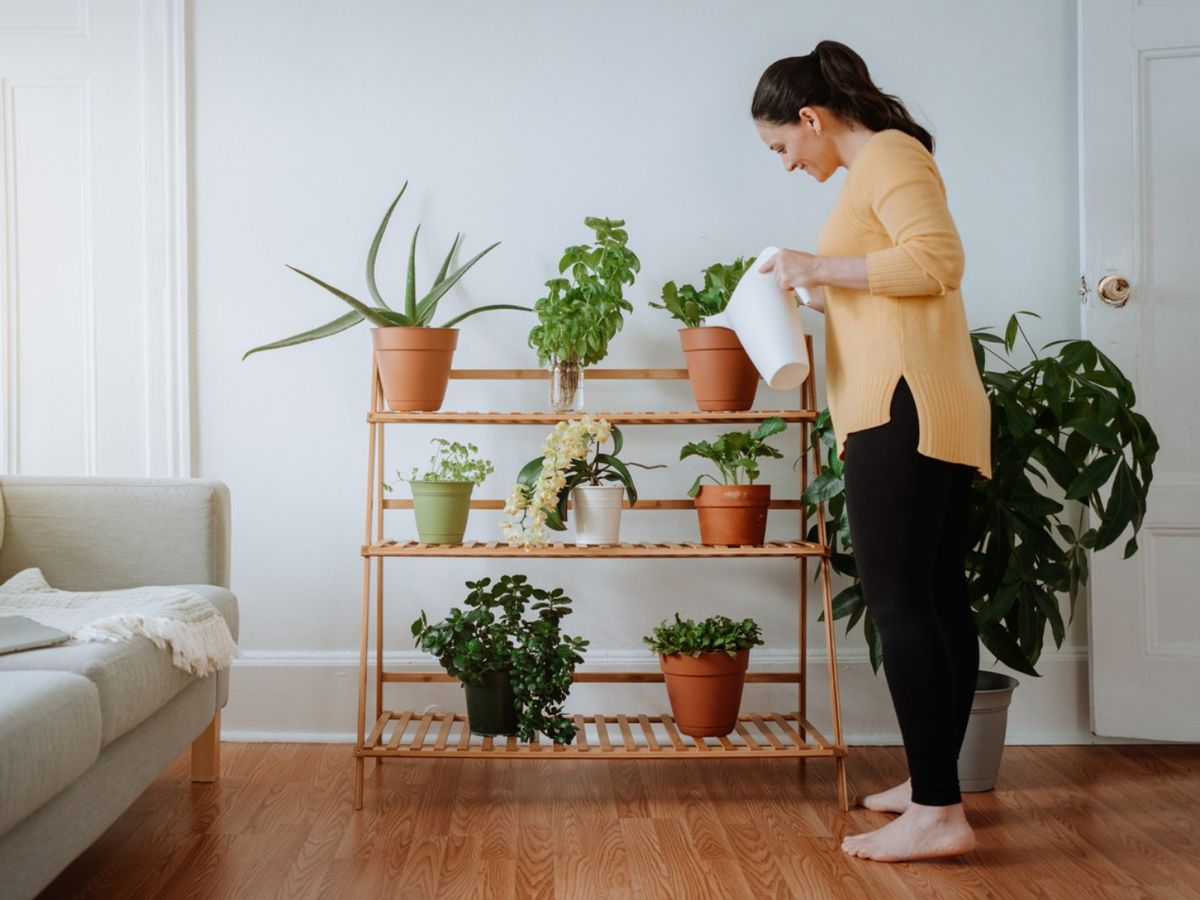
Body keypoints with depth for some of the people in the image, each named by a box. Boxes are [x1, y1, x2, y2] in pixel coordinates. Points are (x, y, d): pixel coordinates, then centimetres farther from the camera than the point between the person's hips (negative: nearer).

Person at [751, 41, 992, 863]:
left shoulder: (889, 155, -4)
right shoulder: (883, 165, 24)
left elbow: (938, 260, -17)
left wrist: (820, 267, -13)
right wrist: (819, 295, 19)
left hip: (904, 408, -10)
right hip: (932, 412, 10)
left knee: (898, 600, -12)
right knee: (938, 597, 10)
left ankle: (938, 812, -12)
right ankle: (935, 783, 17)